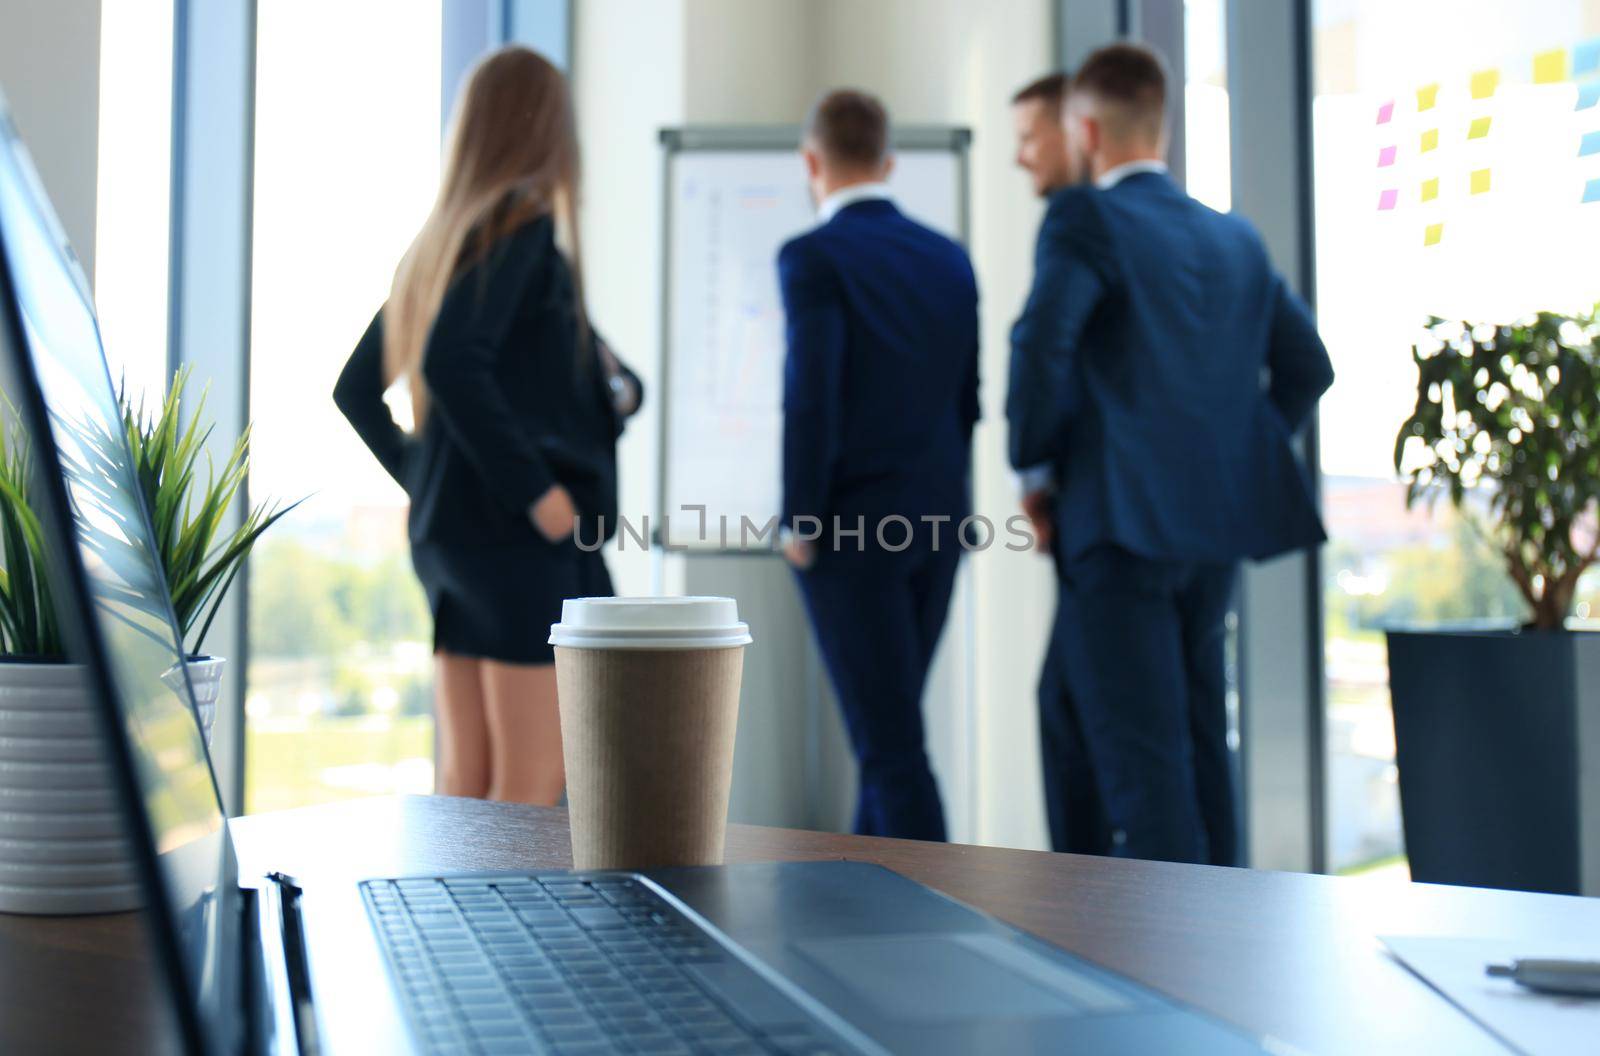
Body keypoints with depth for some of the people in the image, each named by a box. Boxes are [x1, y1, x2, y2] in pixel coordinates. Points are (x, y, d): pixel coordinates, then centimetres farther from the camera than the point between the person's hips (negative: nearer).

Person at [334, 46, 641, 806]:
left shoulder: (439, 239, 14)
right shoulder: (524, 226, -10)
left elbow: (356, 389, 18)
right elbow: (451, 363, -24)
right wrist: (536, 488, -20)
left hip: (449, 529, 8)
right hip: (523, 535, -8)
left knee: (464, 781, 12)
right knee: (534, 785, -1)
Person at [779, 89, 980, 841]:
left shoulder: (813, 257, -10)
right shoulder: (949, 259, 9)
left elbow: (811, 399, -19)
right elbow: (967, 399, 11)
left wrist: (802, 526, -9)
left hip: (851, 529, -7)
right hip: (937, 526, 7)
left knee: (891, 742, -2)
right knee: (886, 725, 18)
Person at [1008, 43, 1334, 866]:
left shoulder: (1084, 218, -6)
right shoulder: (1235, 237, 16)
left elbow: (1043, 339, -22)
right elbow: (1306, 366, 18)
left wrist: (1035, 459, -9)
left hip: (1125, 525, -7)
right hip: (1219, 525, 8)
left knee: (1140, 756, -6)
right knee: (1199, 743, 19)